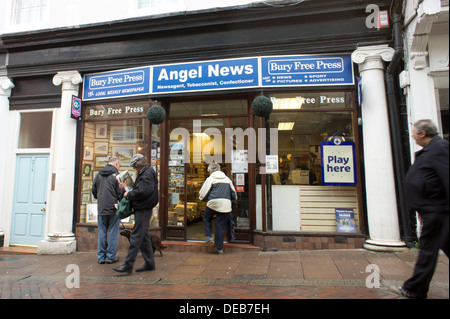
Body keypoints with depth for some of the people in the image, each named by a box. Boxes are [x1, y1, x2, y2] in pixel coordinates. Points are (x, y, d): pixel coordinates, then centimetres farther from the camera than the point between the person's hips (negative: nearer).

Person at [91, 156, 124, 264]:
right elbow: (120, 193, -11)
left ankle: (101, 256, 18)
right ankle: (110, 256, 11)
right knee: (113, 233, 5)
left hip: (101, 208, 5)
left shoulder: (99, 174, 8)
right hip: (113, 208, -5)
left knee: (102, 233, 12)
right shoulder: (116, 175, -9)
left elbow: (94, 190, 15)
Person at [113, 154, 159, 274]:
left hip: (143, 209, -10)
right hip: (142, 209, 10)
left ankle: (128, 265, -2)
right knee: (144, 236, 13)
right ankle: (149, 263, 20)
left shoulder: (148, 174, -13)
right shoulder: (145, 173, 19)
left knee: (136, 236, -7)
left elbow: (141, 192, -24)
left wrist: (128, 194, -10)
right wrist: (127, 188, 14)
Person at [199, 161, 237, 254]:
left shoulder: (210, 179, 3)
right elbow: (234, 193, 21)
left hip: (213, 203, -4)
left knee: (206, 218, 23)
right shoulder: (227, 179, 17)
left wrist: (201, 197, 25)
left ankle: (209, 236, 10)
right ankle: (219, 248, 11)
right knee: (221, 226, 8)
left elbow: (203, 193, 4)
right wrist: (232, 201, 34)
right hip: (226, 205, 4)